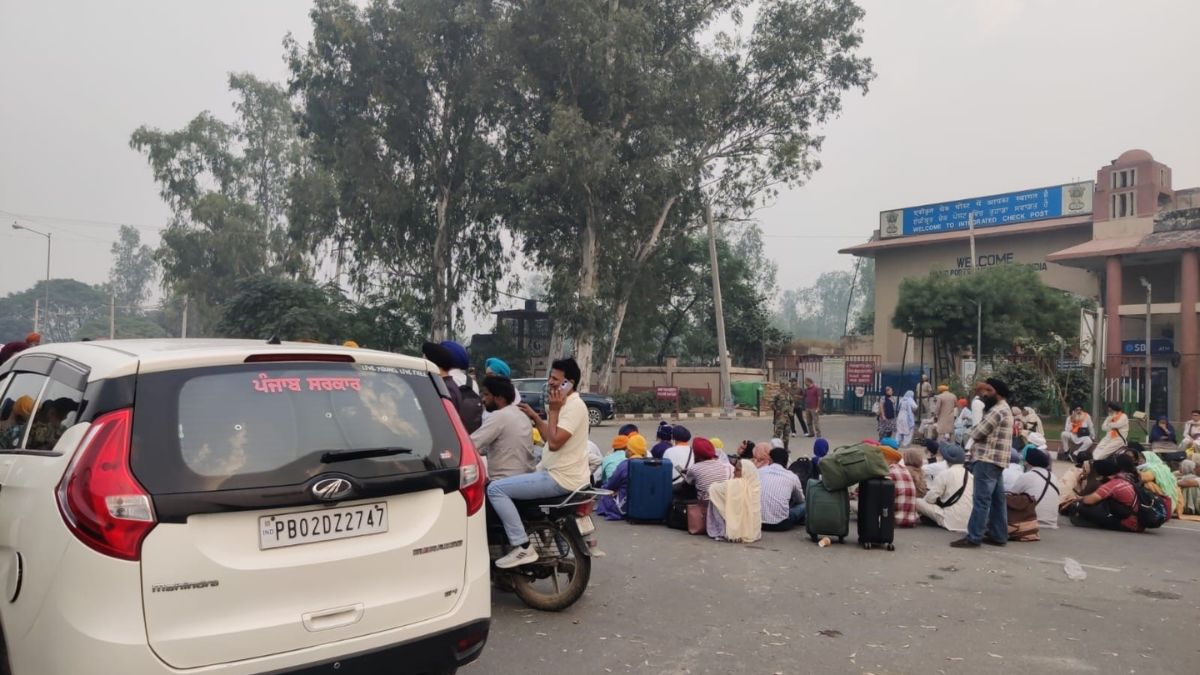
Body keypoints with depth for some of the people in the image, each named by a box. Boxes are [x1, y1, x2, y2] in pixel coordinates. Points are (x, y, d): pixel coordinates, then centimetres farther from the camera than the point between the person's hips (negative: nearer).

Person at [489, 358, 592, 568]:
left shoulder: (574, 405, -18)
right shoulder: (567, 404, 14)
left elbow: (554, 442, -26)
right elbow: (551, 439, 22)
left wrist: (553, 411, -17)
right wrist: (535, 416, 16)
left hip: (562, 479, -11)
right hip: (561, 474, 11)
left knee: (496, 488, -16)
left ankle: (523, 547, -18)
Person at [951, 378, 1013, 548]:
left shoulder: (997, 411, -16)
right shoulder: (1003, 408, 20)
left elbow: (976, 434, -17)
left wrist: (973, 433, 7)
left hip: (988, 460, -11)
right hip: (996, 461, 11)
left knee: (981, 499, -10)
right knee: (997, 499, 11)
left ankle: (973, 537, -9)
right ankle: (998, 535, 16)